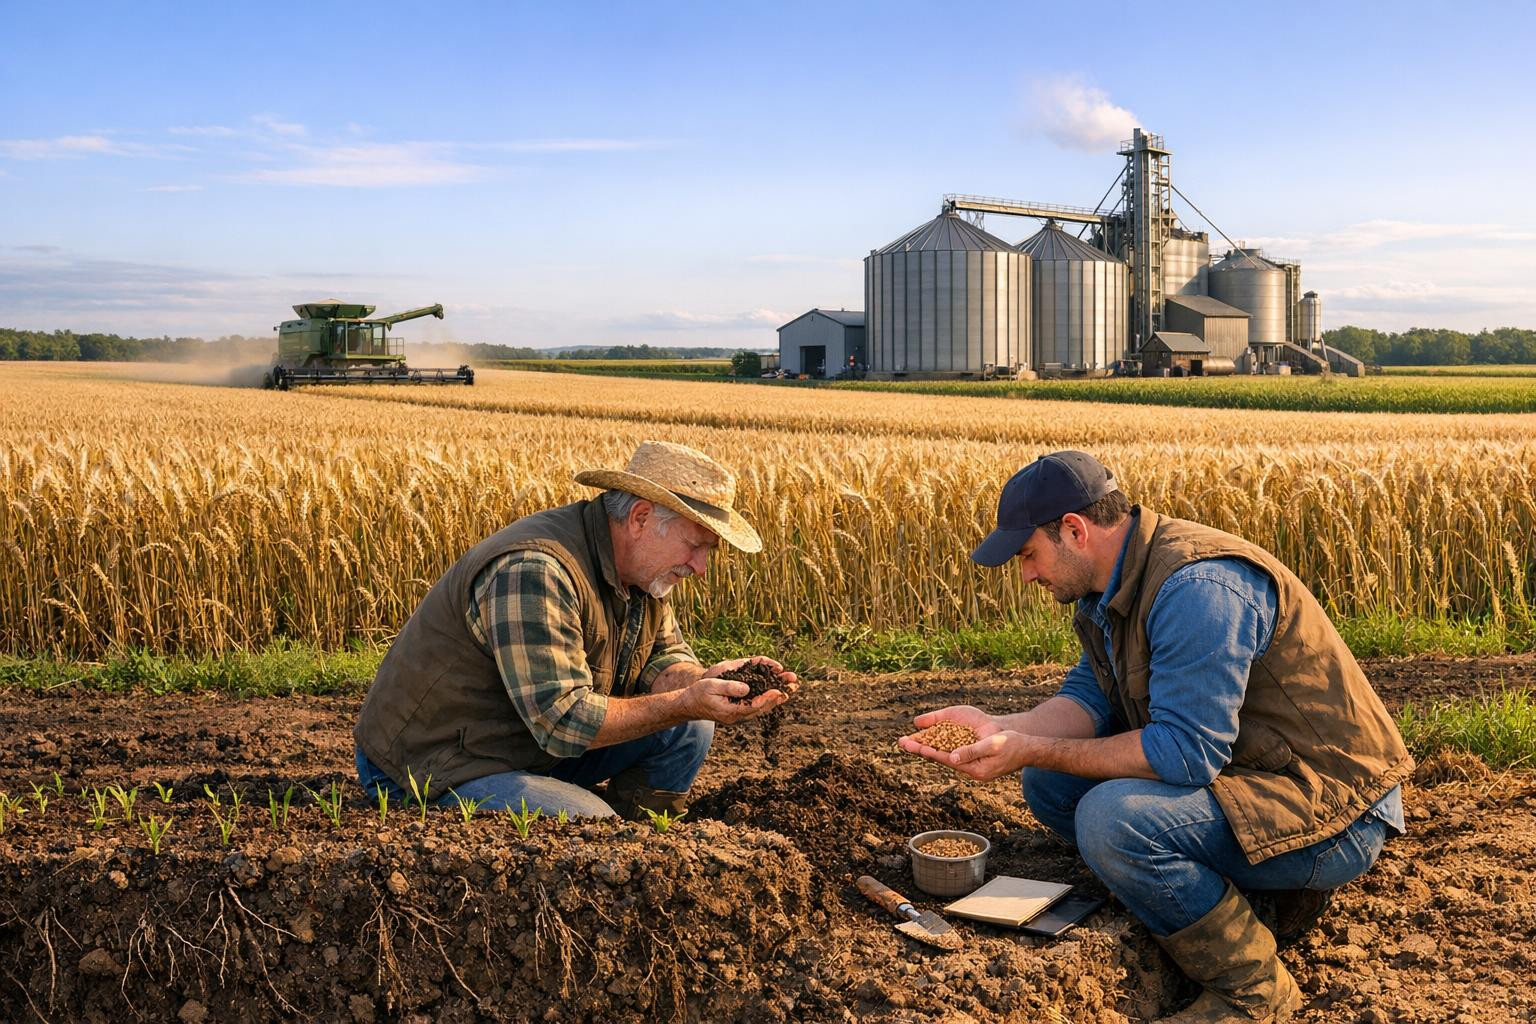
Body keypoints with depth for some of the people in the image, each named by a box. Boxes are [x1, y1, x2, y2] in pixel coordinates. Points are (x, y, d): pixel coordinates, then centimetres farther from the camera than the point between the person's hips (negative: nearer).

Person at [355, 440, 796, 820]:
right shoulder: (534, 571, -30)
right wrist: (686, 704, -30)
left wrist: (707, 679, -16)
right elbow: (563, 720, -32)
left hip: (536, 742, 9)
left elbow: (660, 658, 6)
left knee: (689, 730, 0)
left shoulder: (637, 563, 1)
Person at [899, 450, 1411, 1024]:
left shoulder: (1196, 588, -27)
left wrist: (1034, 752, -24)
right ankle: (1246, 888, 9)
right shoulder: (1112, 583, 4)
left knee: (1112, 819, -30)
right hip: (1241, 769, 10)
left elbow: (1186, 752, -29)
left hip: (1332, 809, -10)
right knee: (1049, 782, 6)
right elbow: (1090, 697, 4)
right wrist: (1001, 732, -13)